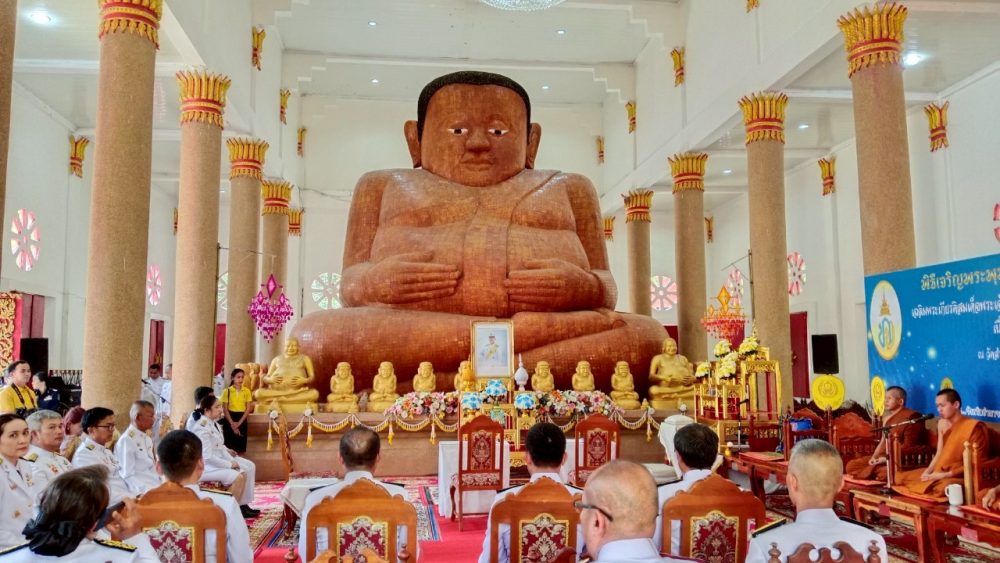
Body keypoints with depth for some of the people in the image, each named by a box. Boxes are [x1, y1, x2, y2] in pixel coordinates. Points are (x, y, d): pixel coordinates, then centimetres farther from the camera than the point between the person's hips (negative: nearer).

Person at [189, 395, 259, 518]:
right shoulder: (202, 428, -25)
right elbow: (207, 457, -27)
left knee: (249, 467, 6)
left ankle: (242, 505, 9)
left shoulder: (213, 423, 5)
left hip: (218, 459, 10)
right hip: (205, 466, -10)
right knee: (237, 476, -27)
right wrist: (229, 465, -21)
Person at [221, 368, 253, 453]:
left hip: (242, 419, 1)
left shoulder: (247, 391, 2)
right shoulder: (227, 391, -2)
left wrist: (239, 423, -10)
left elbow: (248, 409, -1)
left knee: (241, 449, 3)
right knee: (229, 445, -1)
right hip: (230, 419, -1)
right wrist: (232, 423, -11)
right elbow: (225, 409, -3)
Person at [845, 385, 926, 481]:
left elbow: (908, 446, -15)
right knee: (851, 466, -6)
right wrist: (874, 456, 3)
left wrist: (887, 458, -18)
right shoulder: (888, 417, 18)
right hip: (882, 457, 9)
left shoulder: (911, 417, -8)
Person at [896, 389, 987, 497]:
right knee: (900, 478, 0)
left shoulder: (974, 427, -12)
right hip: (939, 474, 8)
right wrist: (928, 471, -3)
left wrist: (945, 475, -20)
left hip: (961, 477, -8)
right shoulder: (943, 424, 11)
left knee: (942, 487, -40)